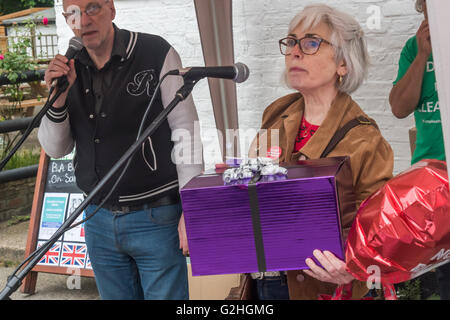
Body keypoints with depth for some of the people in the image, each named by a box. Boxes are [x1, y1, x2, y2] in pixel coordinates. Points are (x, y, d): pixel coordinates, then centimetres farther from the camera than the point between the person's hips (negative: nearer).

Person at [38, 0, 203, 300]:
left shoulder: (157, 54, -9)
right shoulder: (70, 70, 5)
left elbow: (186, 134, -8)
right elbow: (56, 149, 8)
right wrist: (58, 98, -10)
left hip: (156, 218, -4)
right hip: (99, 221, 5)